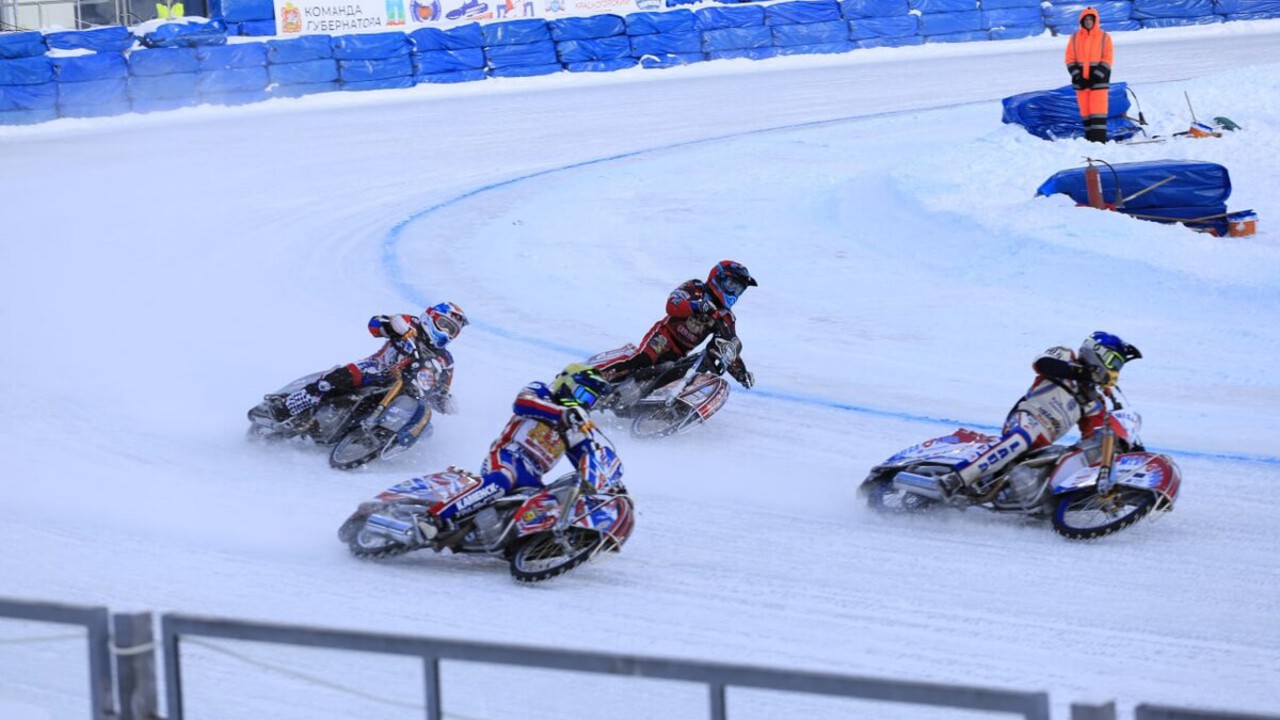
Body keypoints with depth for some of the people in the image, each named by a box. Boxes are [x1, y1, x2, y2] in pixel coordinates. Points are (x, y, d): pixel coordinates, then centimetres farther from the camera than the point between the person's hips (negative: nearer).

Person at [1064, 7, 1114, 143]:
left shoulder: (1104, 37, -1)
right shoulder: (1075, 38, 7)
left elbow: (1107, 60, -3)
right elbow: (1070, 59, 6)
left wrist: (1096, 76, -12)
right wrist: (1078, 76, -8)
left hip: (1098, 80, -3)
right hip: (1081, 80, 3)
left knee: (1098, 110, -10)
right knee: (1085, 110, 5)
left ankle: (1099, 138, -13)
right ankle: (1090, 138, 10)